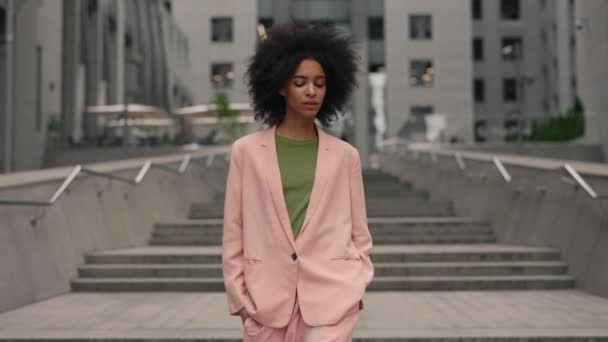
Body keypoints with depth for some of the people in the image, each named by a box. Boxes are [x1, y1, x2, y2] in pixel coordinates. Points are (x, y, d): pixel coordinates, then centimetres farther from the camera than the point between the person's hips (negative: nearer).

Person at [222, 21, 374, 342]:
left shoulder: (345, 155, 4)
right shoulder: (246, 151, 2)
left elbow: (359, 233, 9)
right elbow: (233, 235, 3)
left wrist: (355, 289, 0)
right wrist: (240, 298, 0)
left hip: (330, 297, 0)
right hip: (267, 299, 1)